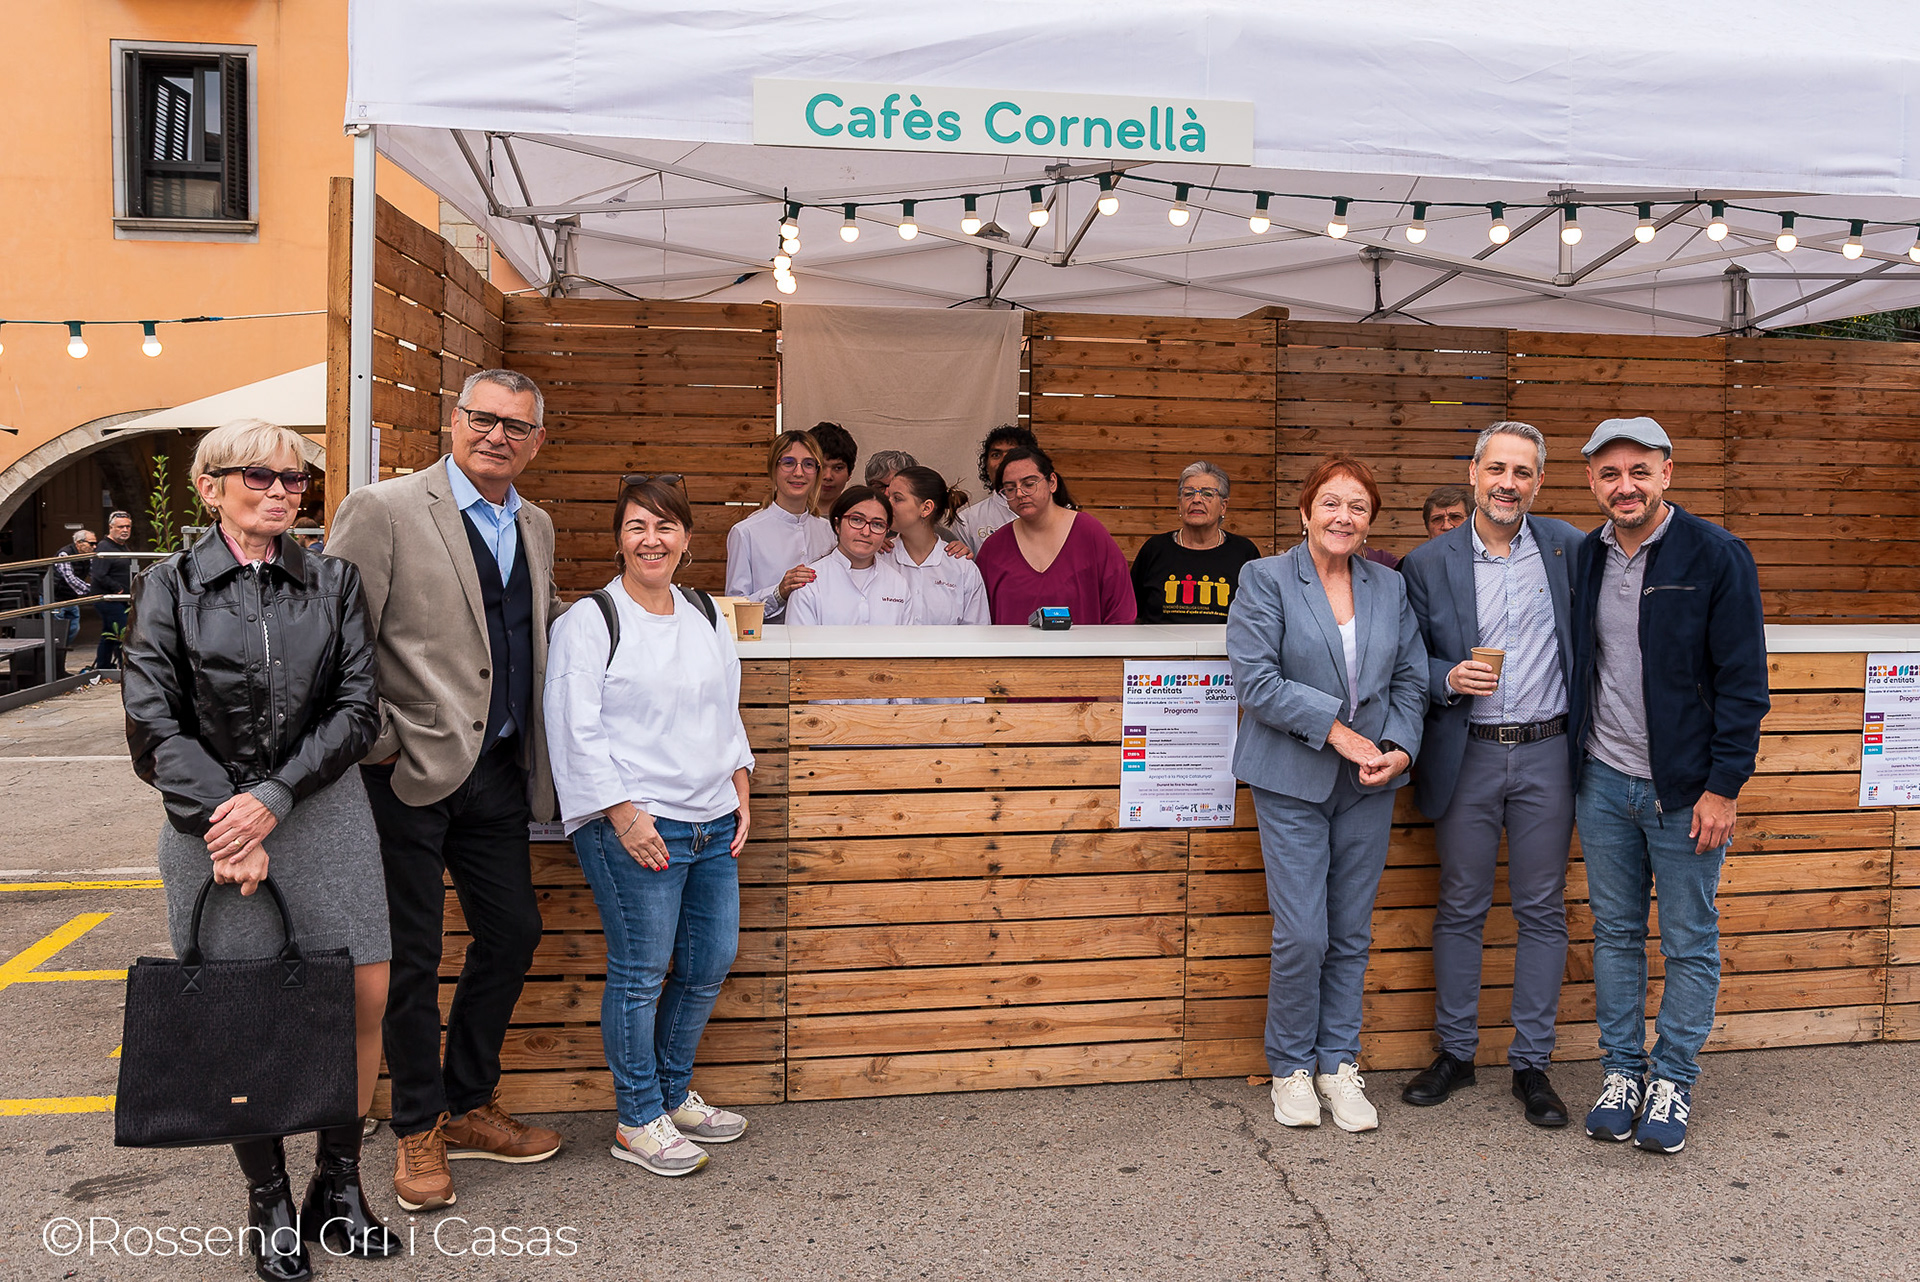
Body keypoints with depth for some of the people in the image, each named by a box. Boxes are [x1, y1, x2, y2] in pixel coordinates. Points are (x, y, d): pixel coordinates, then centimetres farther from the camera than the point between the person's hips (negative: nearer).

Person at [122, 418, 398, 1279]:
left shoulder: (334, 583, 6)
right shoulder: (169, 588, 3)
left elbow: (358, 707, -1)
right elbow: (152, 725, -3)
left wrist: (273, 799, -11)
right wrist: (222, 824, -12)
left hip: (322, 811, 2)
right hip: (211, 820, -1)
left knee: (367, 993, 1)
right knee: (240, 1014, 2)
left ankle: (337, 1185, 18)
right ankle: (268, 1201, 19)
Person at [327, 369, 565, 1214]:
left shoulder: (535, 528, 13)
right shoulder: (382, 510, -8)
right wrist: (380, 741, -15)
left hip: (497, 770, 7)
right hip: (410, 771, -6)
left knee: (512, 930, 12)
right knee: (412, 956, 4)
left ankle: (467, 1108, 31)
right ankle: (417, 1132, 22)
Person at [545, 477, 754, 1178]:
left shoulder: (706, 616, 15)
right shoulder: (588, 621, -5)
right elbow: (576, 733, -10)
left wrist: (740, 794, 12)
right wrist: (625, 816, -15)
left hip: (713, 824, 7)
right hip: (634, 824, -7)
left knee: (710, 962, 11)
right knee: (640, 973, -2)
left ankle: (674, 1094, 30)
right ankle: (638, 1121, 14)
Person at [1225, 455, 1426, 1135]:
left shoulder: (1391, 587, 9)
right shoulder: (1265, 579, -3)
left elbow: (1411, 679, 11)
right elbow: (1255, 679, -12)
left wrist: (1399, 747, -6)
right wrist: (1337, 729, -15)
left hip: (1369, 781, 4)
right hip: (1292, 779, -4)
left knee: (1352, 933, 10)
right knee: (1301, 935, -4)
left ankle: (1338, 1064, 25)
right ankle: (1292, 1068, 17)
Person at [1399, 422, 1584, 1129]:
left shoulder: (1567, 546, 4)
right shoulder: (1429, 562, 0)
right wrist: (1447, 678, -16)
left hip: (1547, 753, 1)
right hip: (1467, 757, -1)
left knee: (1542, 911, 7)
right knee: (1460, 908, 8)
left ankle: (1531, 1063, 19)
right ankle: (1455, 1052, 23)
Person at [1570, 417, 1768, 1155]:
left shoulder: (1716, 556, -8)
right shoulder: (1582, 559, 5)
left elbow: (1743, 679, -9)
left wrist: (1724, 787, -13)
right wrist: (1571, 770, 7)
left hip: (1686, 787, -4)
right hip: (1604, 782, 4)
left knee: (1690, 941, 7)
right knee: (1615, 933, 12)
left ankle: (1673, 1081, 20)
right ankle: (1620, 1072, 24)